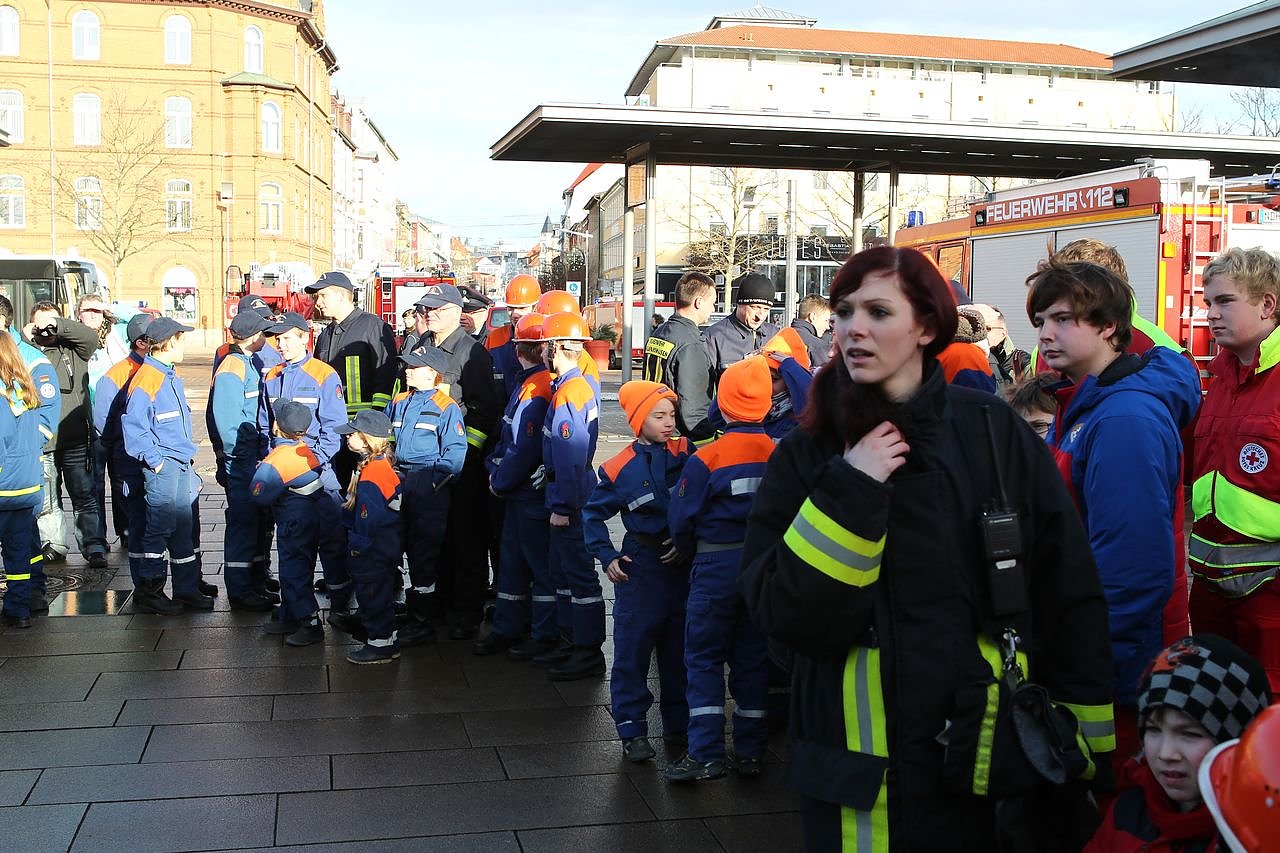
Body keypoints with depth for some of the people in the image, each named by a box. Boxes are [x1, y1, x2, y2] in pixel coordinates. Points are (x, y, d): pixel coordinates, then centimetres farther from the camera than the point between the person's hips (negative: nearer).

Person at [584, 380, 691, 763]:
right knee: (632, 650, 0)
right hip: (641, 566, -2)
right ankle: (632, 730, 11)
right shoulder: (620, 468, -4)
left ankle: (679, 725, 24)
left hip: (682, 563, 2)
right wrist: (607, 556, -5)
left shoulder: (686, 454, -2)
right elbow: (593, 514, 5)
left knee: (679, 650, 11)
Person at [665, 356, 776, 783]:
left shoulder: (707, 458, -15)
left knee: (704, 658, 6)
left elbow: (682, 519, -11)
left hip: (717, 568, -4)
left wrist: (691, 554, 9)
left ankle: (705, 754, 2)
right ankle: (750, 752, 20)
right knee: (752, 658, 13)